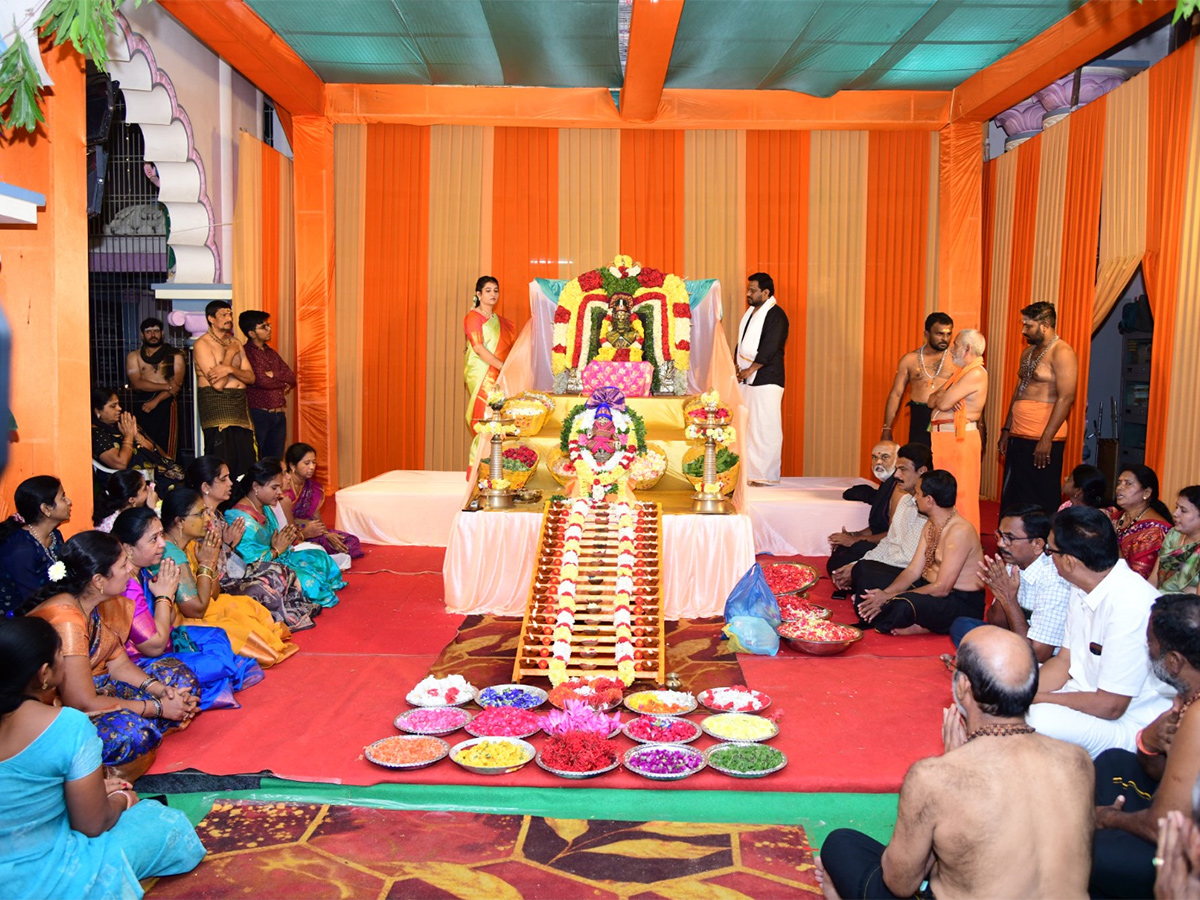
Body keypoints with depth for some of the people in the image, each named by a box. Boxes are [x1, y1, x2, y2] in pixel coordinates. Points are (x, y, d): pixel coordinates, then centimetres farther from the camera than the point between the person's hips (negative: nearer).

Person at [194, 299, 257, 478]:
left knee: (245, 461, 2)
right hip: (216, 404, -7)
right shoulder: (203, 344, -6)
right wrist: (230, 354, -7)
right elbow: (218, 384, -16)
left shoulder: (235, 342, 15)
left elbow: (250, 377, 6)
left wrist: (230, 369, -14)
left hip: (240, 403, 7)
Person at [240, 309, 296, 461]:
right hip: (258, 414, -7)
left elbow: (291, 377, 8)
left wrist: (273, 374, -9)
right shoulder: (246, 353, -8)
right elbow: (262, 380, -18)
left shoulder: (271, 352, 18)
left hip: (279, 414, 8)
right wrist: (284, 382, -1)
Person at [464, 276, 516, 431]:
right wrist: (502, 366, -19)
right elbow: (478, 348, -13)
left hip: (499, 376, 6)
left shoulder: (500, 320, 19)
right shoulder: (473, 317, -2)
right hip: (481, 375, -6)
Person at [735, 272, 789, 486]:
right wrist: (736, 366, 7)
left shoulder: (776, 315, -10)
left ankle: (767, 476, 1)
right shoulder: (750, 313, 16)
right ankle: (749, 472, 16)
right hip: (746, 380, 9)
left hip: (766, 381, -9)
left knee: (765, 428, -5)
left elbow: (769, 349, -17)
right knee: (747, 428, 9)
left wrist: (749, 370, -14)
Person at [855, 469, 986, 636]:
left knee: (902, 605, -38)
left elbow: (942, 588, -24)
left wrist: (891, 597, -23)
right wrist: (886, 592, -13)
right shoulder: (930, 525, 10)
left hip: (963, 603, -9)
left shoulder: (959, 531, -22)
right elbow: (913, 570, 6)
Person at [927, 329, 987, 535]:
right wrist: (943, 397, -8)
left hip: (959, 439, -9)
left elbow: (943, 403, -19)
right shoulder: (960, 372, 19)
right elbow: (932, 401, 13)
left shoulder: (976, 374, -13)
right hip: (943, 437, 9)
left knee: (960, 494, -5)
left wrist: (941, 396, 3)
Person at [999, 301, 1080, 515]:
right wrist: (1006, 430, 18)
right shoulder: (1028, 352, 17)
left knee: (1042, 501, -3)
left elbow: (1066, 398, -18)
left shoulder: (1061, 353, -10)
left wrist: (1046, 440, -21)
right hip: (1018, 438, 9)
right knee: (1012, 499, 10)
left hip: (1042, 441, -9)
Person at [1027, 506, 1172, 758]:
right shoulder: (1083, 589, 1)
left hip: (1130, 723, -9)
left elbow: (1110, 706, -23)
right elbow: (1064, 662, 10)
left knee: (1039, 720, -33)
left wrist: (1036, 698, -14)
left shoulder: (1130, 606, -28)